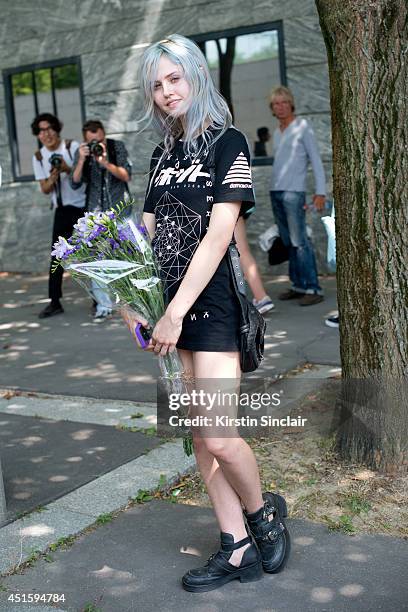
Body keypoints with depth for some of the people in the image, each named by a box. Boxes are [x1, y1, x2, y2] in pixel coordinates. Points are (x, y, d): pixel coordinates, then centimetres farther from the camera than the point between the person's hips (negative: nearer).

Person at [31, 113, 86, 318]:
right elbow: (45, 189, 4)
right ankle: (54, 302, 6)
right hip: (61, 209, 4)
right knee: (56, 255, 1)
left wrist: (67, 169, -28)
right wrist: (52, 179, -17)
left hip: (82, 207, -4)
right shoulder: (38, 157, 4)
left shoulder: (72, 147, -8)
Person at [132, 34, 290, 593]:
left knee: (217, 437, -11)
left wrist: (176, 313, -19)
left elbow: (218, 236, -14)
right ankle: (237, 550, 20)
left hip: (215, 301, -7)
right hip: (171, 306, 7)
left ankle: (264, 511, 20)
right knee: (196, 432, 8)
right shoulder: (164, 154, 15)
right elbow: (147, 233, 11)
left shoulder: (228, 144, -4)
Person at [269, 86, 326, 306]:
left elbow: (316, 160, -6)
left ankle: (313, 289, -11)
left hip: (294, 192, -7)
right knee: (288, 242, 6)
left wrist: (320, 192, -15)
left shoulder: (302, 127, -1)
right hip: (276, 192, 7)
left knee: (299, 241, -12)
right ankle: (298, 285, 11)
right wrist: (276, 192, 17)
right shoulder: (277, 133, 18)